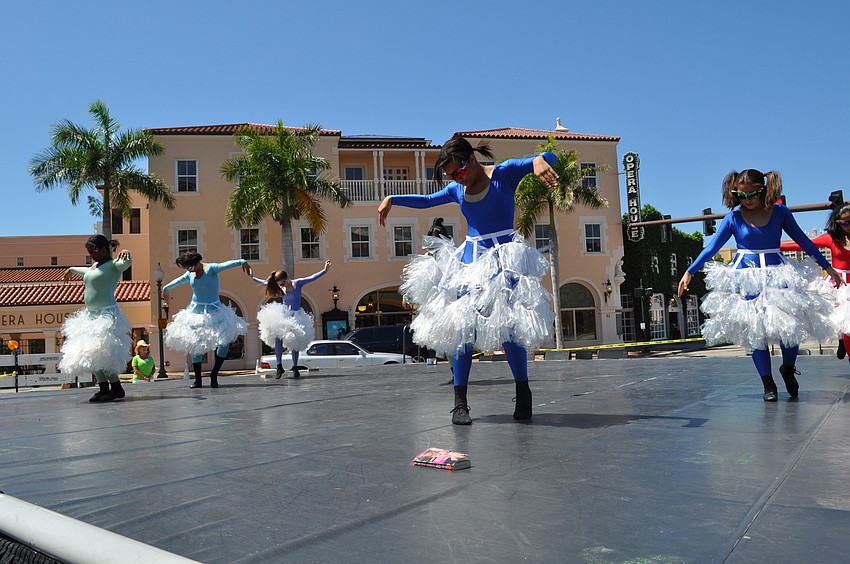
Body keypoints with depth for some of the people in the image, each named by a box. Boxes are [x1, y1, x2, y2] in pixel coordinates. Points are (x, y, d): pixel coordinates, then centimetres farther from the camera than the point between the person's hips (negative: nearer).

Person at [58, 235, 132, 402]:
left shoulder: (113, 265, -7)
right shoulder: (94, 266, 19)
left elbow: (126, 263, -30)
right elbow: (86, 271, 44)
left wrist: (126, 255, -50)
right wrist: (72, 269, 57)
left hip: (106, 314, -9)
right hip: (90, 314, 9)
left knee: (101, 352, -16)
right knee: (93, 354, 6)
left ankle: (116, 388, -7)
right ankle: (104, 389, 11)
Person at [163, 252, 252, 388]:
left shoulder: (211, 268, -9)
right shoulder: (190, 274, 7)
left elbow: (226, 265, -28)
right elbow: (177, 281, 28)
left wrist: (242, 262, -47)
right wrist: (165, 288, 47)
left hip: (214, 310, -4)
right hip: (196, 310, 4)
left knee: (226, 339, -17)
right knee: (196, 344, 2)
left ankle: (214, 374, -4)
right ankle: (197, 379, 10)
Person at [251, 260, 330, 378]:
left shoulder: (297, 283, -5)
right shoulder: (280, 287, 6)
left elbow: (311, 278, -14)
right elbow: (265, 283, 21)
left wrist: (324, 270, -25)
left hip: (295, 316, -3)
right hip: (282, 315, 3)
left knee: (294, 343, 0)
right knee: (278, 339, -15)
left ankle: (295, 368, 12)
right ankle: (279, 366, -8)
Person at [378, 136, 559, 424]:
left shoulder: (504, 173, -2)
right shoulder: (457, 190, 14)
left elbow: (550, 157, -12)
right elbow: (427, 200, 31)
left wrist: (540, 160, -36)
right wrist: (392, 199, 26)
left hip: (503, 256, -5)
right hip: (470, 257, 5)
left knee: (508, 324, -11)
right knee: (463, 326, -4)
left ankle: (523, 395, 6)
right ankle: (460, 402, 1)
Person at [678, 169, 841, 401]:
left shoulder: (780, 212, 1)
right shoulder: (733, 218, -1)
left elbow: (804, 241, 10)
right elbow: (712, 248, 1)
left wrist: (827, 267, 13)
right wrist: (689, 272, -4)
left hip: (777, 274, 1)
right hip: (746, 278, 0)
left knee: (791, 323, -10)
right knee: (755, 331, 0)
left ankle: (788, 368, 21)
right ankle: (768, 384, 13)